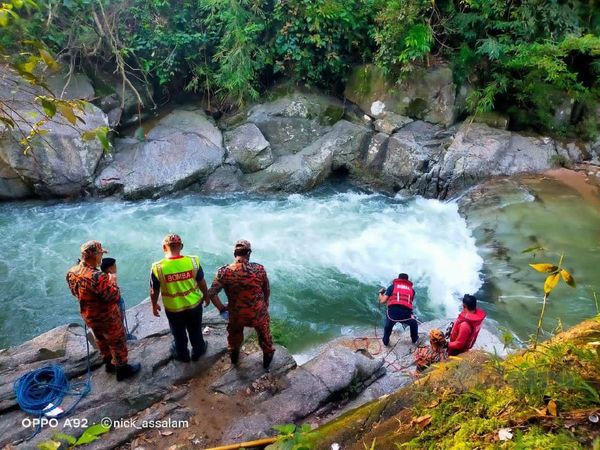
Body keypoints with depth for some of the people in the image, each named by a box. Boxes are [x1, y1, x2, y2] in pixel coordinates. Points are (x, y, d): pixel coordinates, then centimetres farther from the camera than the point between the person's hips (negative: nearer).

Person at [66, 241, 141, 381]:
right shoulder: (98, 277, -38)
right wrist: (113, 283, -16)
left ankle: (109, 363, 50)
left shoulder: (71, 273, -12)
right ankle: (122, 370, 33)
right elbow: (115, 298, -30)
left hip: (88, 316, 7)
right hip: (106, 317, -7)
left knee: (101, 340, 30)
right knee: (117, 343, 16)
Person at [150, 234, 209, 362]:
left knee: (179, 334, 26)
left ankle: (182, 355, 48)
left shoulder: (157, 267, -22)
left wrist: (154, 305, 10)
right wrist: (206, 296, 13)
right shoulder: (193, 261, -20)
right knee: (195, 331, 26)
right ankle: (198, 352, 48)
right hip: (194, 304, 1)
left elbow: (154, 291, -9)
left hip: (173, 308, -1)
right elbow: (202, 282, -6)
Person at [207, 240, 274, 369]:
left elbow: (211, 293, -20)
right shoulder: (259, 269, -19)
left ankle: (234, 357, 57)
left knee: (234, 335, 33)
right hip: (258, 313, -1)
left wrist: (221, 308, -2)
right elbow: (267, 291, -5)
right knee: (264, 335, 29)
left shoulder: (224, 272, -20)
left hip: (236, 315, 1)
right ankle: (267, 357, 50)